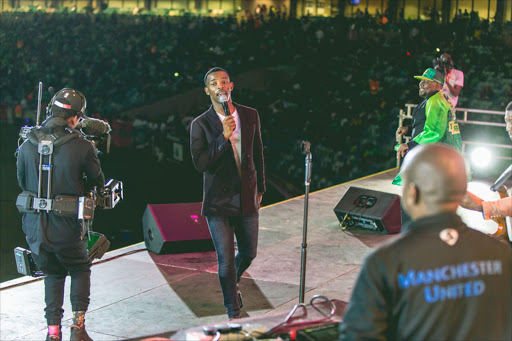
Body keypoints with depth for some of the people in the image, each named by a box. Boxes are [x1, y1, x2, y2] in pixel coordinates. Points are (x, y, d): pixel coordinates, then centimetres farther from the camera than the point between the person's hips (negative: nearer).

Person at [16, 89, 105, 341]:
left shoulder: (27, 145, -2)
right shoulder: (81, 147, -12)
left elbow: (21, 182, 11)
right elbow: (98, 182, 1)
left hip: (34, 227, 3)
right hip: (67, 228, -3)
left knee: (53, 274, 23)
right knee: (80, 270, 22)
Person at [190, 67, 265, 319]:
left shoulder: (250, 116, 3)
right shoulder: (200, 124, -8)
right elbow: (199, 163, -15)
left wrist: (260, 188, 17)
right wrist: (223, 137, -25)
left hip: (247, 199, 3)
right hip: (219, 202, -3)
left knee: (248, 253, 14)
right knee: (226, 259, 0)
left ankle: (232, 283, 47)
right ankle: (233, 313, 17)